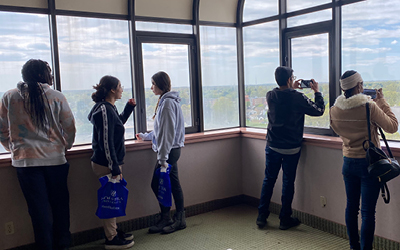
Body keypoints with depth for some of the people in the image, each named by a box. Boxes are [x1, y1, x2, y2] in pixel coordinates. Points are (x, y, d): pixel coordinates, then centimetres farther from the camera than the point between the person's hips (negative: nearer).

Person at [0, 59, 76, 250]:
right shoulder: (57, 97, -4)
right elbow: (70, 127, 0)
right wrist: (65, 146, 18)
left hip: (25, 161, 1)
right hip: (55, 158, 0)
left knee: (38, 207, 8)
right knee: (59, 203, 14)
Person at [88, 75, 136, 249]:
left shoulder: (109, 107, 10)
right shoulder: (104, 109, -20)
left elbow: (118, 123, 29)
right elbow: (106, 142, -23)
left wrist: (129, 107, 16)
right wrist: (115, 168, -21)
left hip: (109, 162, 10)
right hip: (105, 164, -10)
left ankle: (113, 232, 31)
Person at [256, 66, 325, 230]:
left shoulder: (270, 96, -3)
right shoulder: (298, 98, -16)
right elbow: (319, 110, -4)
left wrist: (292, 89, 22)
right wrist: (317, 91, 8)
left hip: (272, 146, 4)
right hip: (291, 148, -3)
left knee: (269, 180, 13)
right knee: (288, 182, 7)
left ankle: (262, 216, 18)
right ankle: (285, 219, 17)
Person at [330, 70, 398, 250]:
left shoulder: (335, 109, -4)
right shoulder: (370, 107, -19)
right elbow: (392, 127, -6)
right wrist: (382, 102, 1)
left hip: (348, 162, 5)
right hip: (369, 163, -5)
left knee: (351, 207, 17)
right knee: (368, 212, 1)